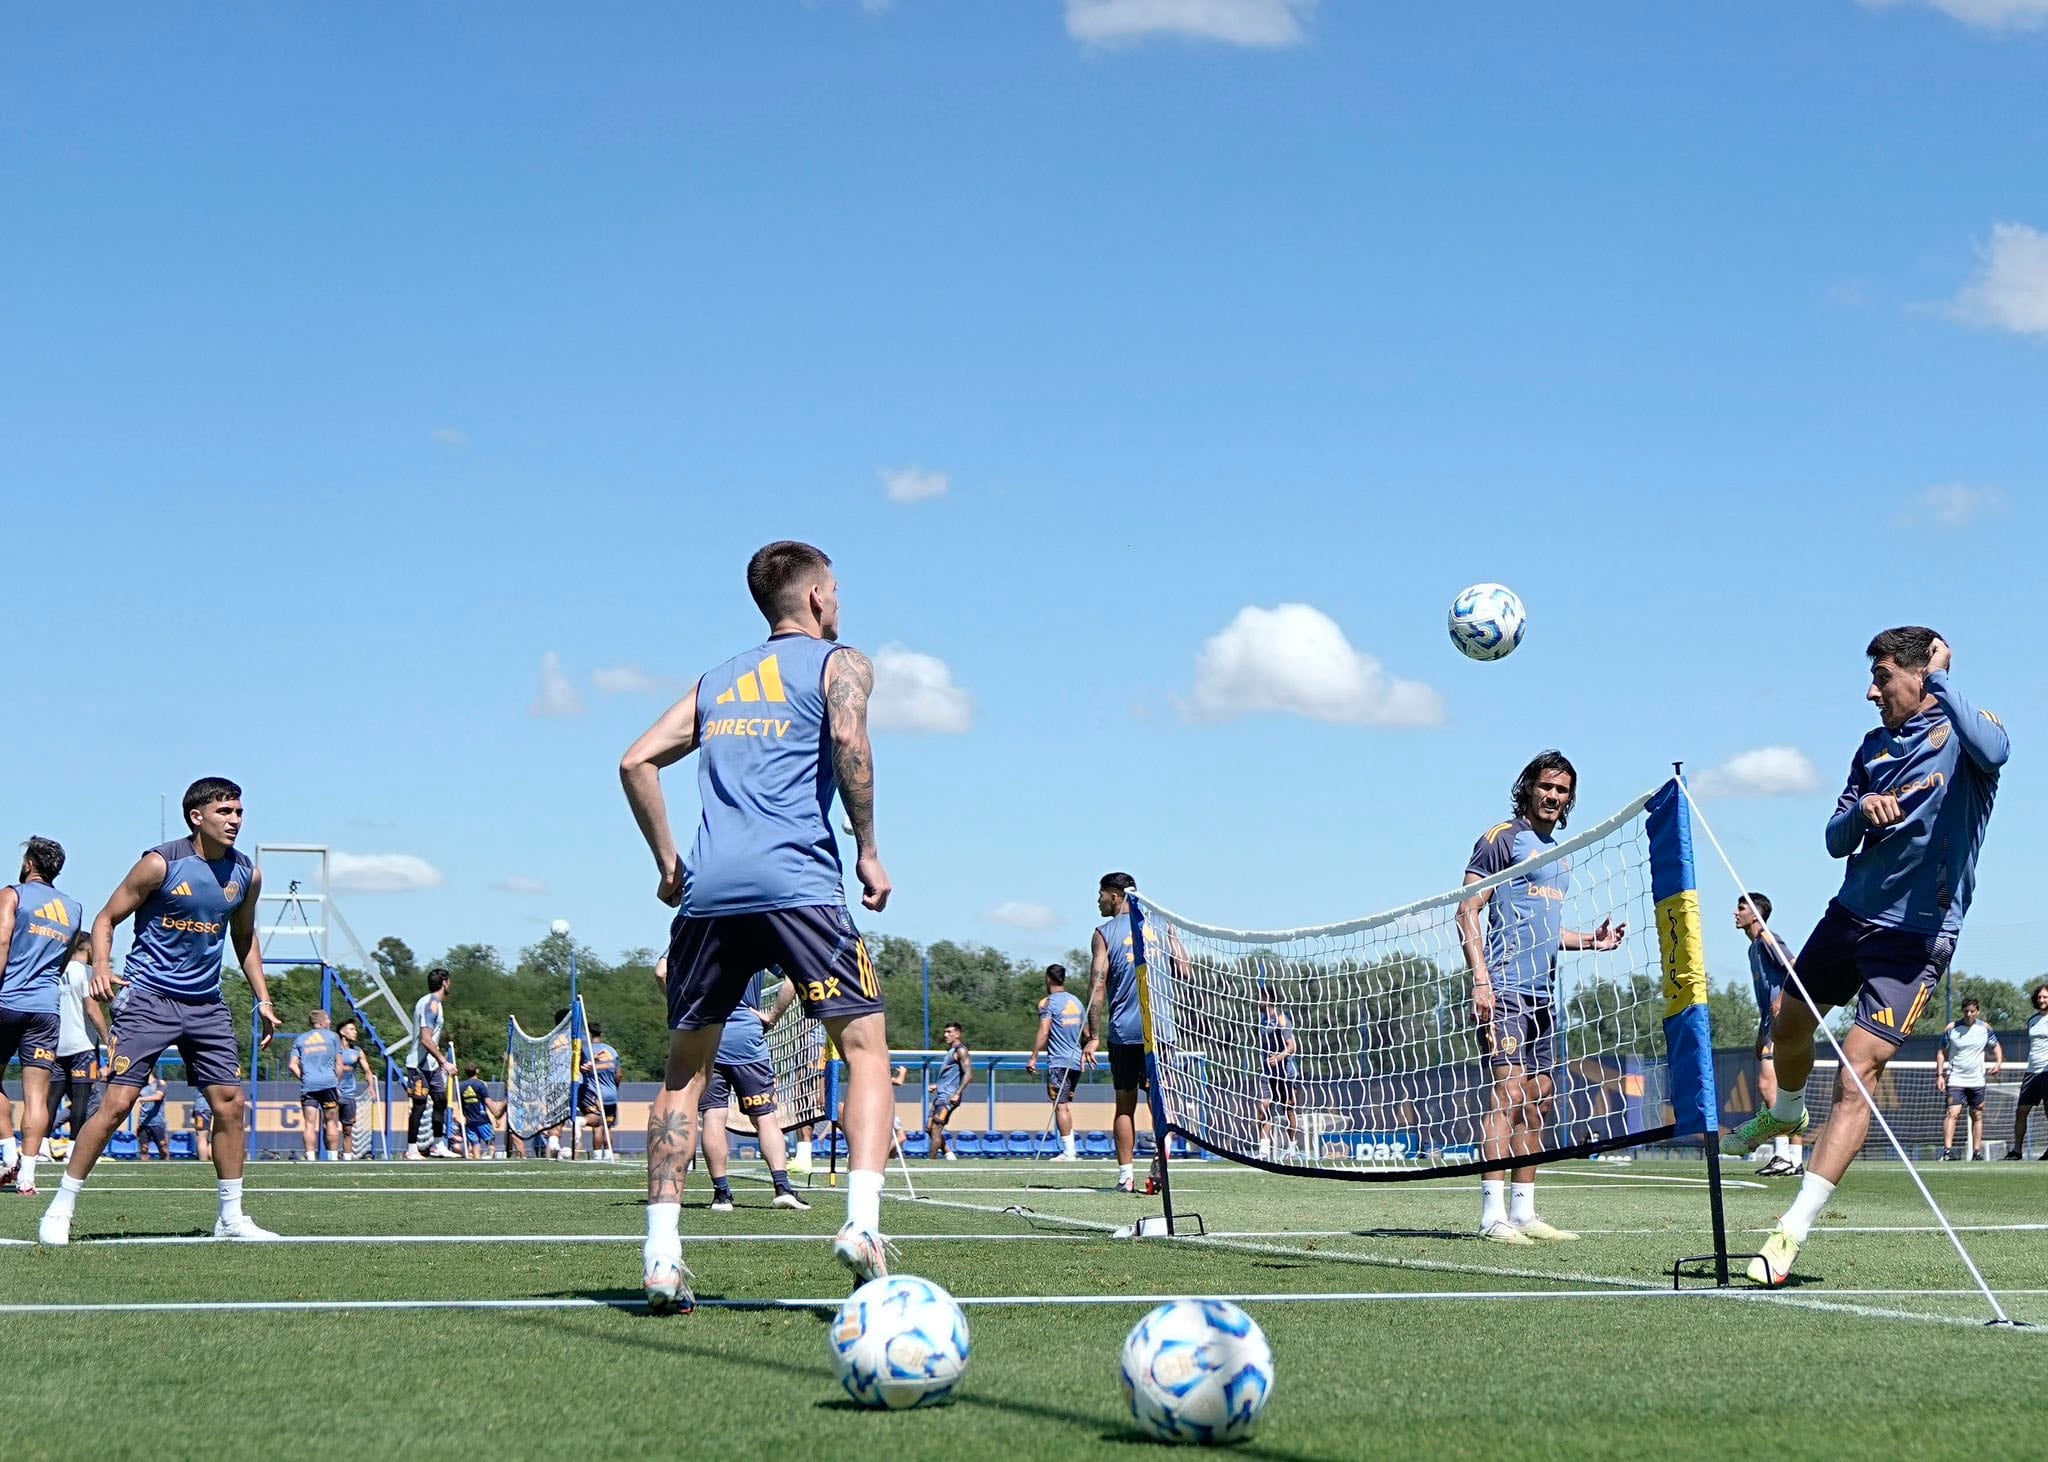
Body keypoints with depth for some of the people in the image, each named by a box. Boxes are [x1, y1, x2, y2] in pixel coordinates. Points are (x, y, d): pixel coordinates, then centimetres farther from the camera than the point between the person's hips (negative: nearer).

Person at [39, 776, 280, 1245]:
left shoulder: (246, 874, 5)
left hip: (206, 1004, 5)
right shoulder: (161, 864, -11)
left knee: (231, 1102, 2)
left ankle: (231, 1217, 13)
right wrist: (101, 966, -22)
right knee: (117, 1101, -11)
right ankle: (61, 1208, 0)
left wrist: (263, 999, 16)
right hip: (149, 997, -5)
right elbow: (106, 918, -4)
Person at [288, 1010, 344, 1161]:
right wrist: (338, 1083, 13)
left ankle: (310, 1158, -10)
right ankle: (333, 1156, 0)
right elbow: (339, 1065, 5)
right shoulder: (332, 1036, 9)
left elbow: (292, 1065, 5)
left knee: (310, 1124, -2)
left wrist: (303, 1077, 14)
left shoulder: (300, 1039, 15)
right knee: (331, 1122, 4)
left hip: (307, 1085, 2)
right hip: (328, 1083, -2)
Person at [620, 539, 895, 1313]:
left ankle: (662, 1252, 2)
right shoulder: (838, 662, 11)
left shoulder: (718, 679, 26)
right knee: (865, 1046, 1)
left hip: (709, 890, 5)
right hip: (797, 882, -4)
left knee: (686, 1068, 11)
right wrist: (869, 851, -4)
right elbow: (848, 739, -9)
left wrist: (668, 864, 22)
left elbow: (637, 761, 17)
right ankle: (861, 1220, -18)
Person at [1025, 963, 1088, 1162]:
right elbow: (1086, 1034, 18)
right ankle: (1070, 1149, 12)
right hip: (1076, 1061, 7)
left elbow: (1043, 1032, -16)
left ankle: (1068, 1151, -10)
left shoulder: (1048, 1003, -6)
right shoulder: (1076, 1001, 14)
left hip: (1058, 1062, -7)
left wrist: (1033, 1057, -15)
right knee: (1066, 1105, 15)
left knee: (1060, 1106, -6)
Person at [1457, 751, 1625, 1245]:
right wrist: (1480, 978, -18)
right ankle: (1493, 1214, -16)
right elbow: (1468, 911, -8)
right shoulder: (1502, 838, -3)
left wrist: (1592, 940, 14)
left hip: (1545, 995, 9)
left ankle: (1524, 1212, 14)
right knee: (1507, 1094, -15)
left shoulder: (1559, 856, 21)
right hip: (1504, 988, -8)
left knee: (1539, 1102, 8)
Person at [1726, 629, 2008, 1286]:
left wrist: (1940, 676, -28)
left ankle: (1793, 1231, -16)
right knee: (1789, 1024, 22)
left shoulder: (1964, 733, -10)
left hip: (1916, 935, -7)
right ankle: (1785, 1114, 57)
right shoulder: (1874, 746, 9)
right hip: (1850, 913, 7)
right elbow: (1835, 841, 8)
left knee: (1859, 1071, -16)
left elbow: (1992, 750, -37)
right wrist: (1862, 810, -13)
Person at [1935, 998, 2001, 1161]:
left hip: (1977, 1080, 3)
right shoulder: (1951, 1028, -4)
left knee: (1977, 1115, 8)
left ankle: (1977, 1151, 15)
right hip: (1956, 1079, -3)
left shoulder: (1985, 1028, 2)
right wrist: (1940, 1075, -5)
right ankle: (1947, 1150, -22)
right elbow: (1941, 1052, 2)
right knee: (1952, 1112, -16)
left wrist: (1998, 1063, -4)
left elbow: (1996, 1046, 15)